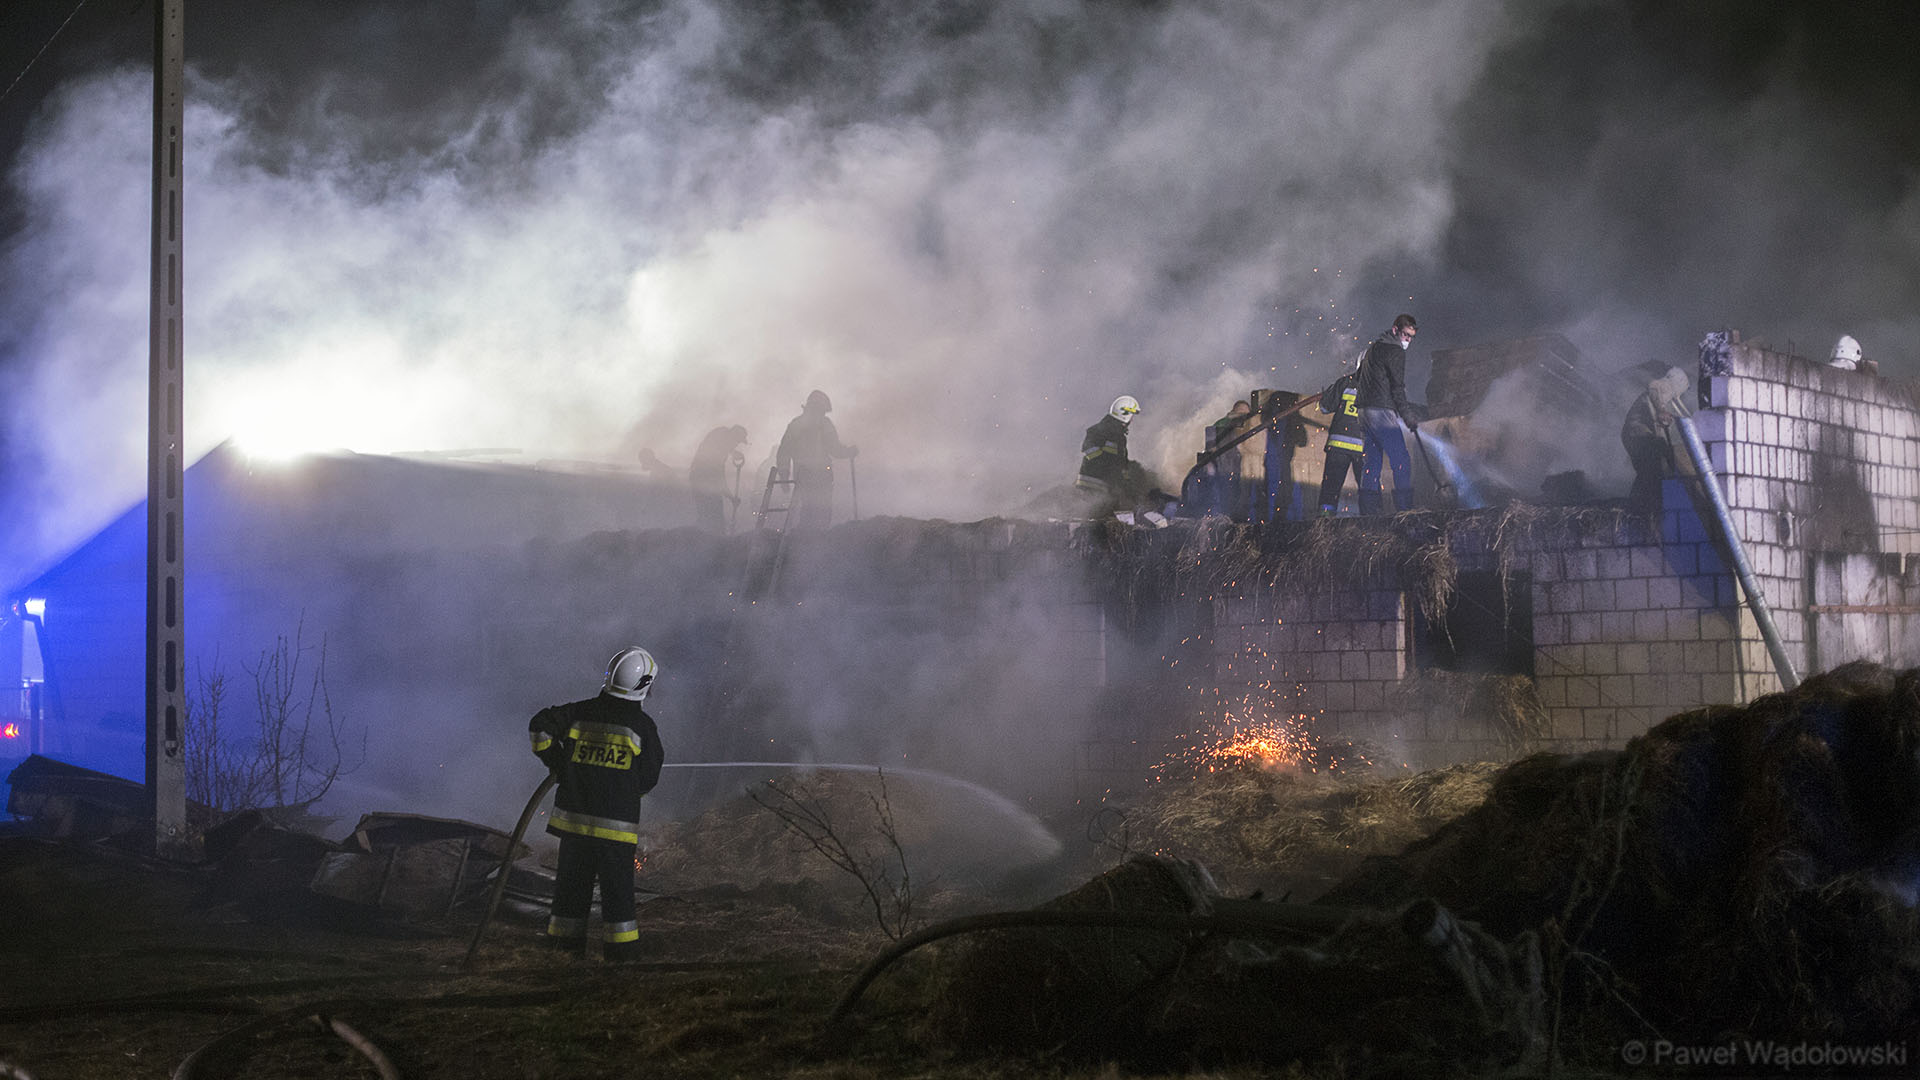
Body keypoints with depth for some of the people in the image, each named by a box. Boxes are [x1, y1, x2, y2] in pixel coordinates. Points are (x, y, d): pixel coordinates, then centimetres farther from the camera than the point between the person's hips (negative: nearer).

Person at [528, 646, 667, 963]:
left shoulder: (581, 713, 2)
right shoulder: (643, 725, -6)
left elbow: (540, 725, -2)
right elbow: (648, 779, -2)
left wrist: (556, 761, 8)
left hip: (573, 817, 3)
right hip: (616, 821, -3)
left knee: (572, 881, 13)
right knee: (617, 886, 6)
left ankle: (566, 944, 18)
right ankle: (619, 948, 7)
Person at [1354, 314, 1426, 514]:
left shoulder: (1374, 346, 21)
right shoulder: (1395, 351, -9)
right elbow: (1397, 388, -13)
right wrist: (1408, 417, -8)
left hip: (1364, 411, 9)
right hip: (1382, 412, -9)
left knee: (1371, 462, 10)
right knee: (1402, 463, -8)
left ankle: (1368, 509, 7)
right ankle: (1404, 507, -13)